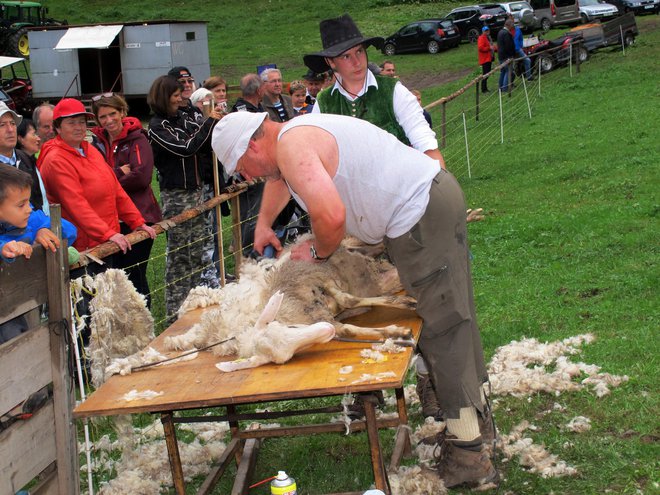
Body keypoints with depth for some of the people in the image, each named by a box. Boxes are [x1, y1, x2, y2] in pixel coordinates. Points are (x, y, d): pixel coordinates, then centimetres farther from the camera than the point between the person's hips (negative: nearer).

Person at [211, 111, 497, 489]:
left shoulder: (292, 146, -15)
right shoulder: (298, 136, 17)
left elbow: (331, 217, -27)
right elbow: (282, 178, 43)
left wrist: (318, 252, -7)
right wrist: (263, 225, 43)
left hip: (422, 214, -10)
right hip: (438, 194, 10)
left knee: (443, 325, -7)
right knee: (454, 313, 18)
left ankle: (468, 452, -3)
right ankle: (474, 412, 31)